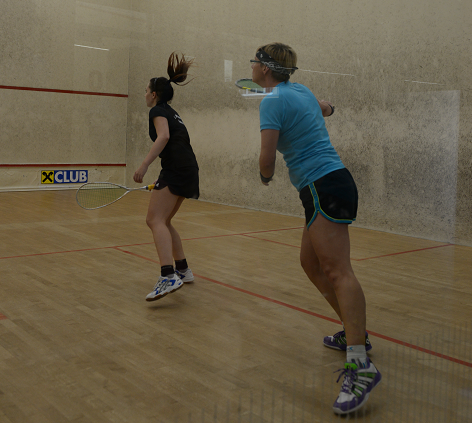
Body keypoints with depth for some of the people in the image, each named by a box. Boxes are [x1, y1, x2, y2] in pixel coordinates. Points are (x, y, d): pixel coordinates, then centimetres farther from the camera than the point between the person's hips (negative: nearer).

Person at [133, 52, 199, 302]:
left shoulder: (158, 110, 1)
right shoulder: (172, 113, 27)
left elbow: (163, 136, -19)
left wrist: (144, 165, -26)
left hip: (176, 169, -9)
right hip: (188, 170, 9)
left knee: (155, 220, -18)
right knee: (161, 221, 17)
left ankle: (169, 278, -34)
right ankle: (183, 270, 22)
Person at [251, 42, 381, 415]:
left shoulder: (273, 100, -9)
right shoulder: (301, 90, 16)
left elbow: (267, 157, -15)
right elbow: (323, 109, 39)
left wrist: (265, 177, 7)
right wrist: (328, 108, 62)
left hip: (324, 187, -10)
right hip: (325, 189, 10)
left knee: (337, 270, -19)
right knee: (311, 263, 15)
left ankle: (360, 364, -25)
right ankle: (354, 332, 25)